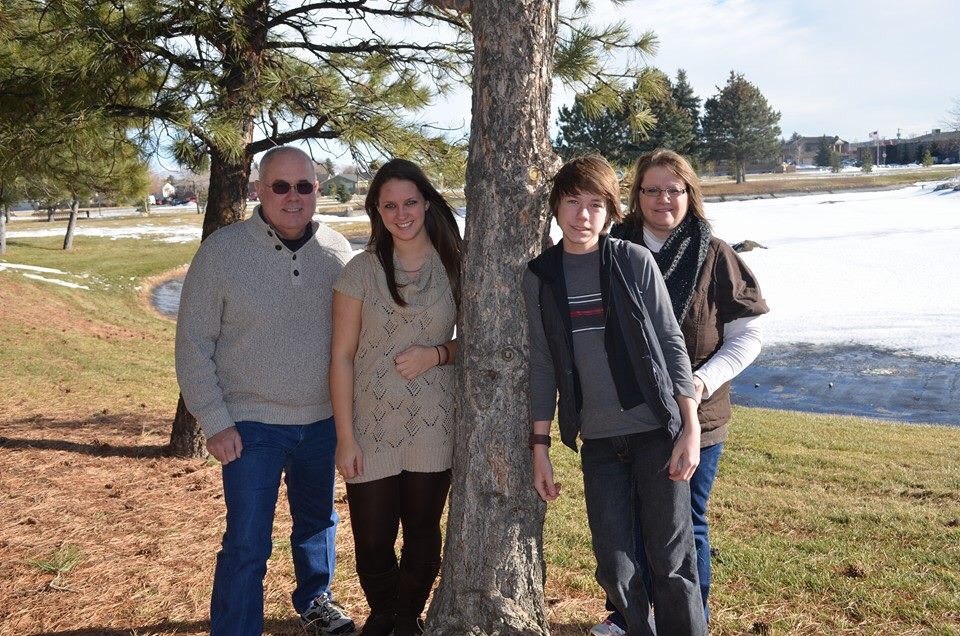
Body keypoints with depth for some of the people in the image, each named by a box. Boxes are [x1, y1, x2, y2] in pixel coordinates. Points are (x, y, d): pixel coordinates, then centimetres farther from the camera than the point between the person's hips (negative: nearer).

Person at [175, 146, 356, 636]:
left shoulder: (337, 251, -2)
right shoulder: (222, 250, -10)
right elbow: (194, 343, -8)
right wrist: (214, 422, -11)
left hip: (323, 421, 4)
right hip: (252, 426, -4)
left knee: (317, 521, 21)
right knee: (247, 546, -2)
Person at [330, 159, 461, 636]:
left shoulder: (454, 267, 0)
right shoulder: (361, 270, -4)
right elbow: (342, 356, -4)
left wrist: (437, 354, -12)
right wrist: (345, 437, -7)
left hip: (433, 425, 1)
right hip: (372, 427, -1)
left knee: (423, 531, 11)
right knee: (371, 539, 5)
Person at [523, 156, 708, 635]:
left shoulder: (635, 261, -4)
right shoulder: (539, 276, 3)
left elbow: (671, 344, -2)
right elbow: (543, 364, 7)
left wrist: (690, 427, -7)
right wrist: (540, 445, 5)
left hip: (657, 432, -2)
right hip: (598, 442, 2)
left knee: (671, 560, 3)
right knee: (614, 565, 5)